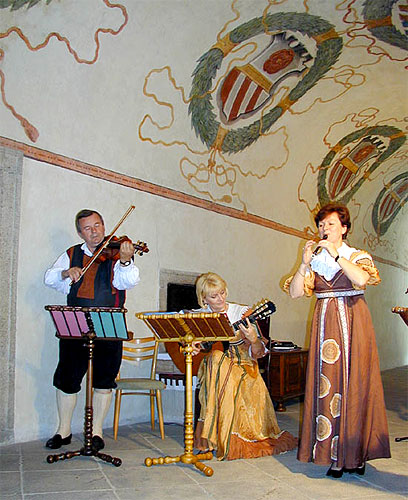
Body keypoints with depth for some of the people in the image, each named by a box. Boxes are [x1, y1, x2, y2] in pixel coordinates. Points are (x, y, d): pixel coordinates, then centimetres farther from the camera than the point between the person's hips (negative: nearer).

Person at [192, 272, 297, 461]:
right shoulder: (200, 316, 4)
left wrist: (253, 340, -28)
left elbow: (257, 353, -4)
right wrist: (191, 346, -10)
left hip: (241, 365, -1)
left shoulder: (242, 312, -3)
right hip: (213, 366, 1)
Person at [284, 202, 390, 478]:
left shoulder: (359, 256, 4)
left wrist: (337, 255, -19)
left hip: (353, 323, -3)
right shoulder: (315, 260, 11)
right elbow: (294, 292, 1)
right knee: (327, 385, -1)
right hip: (325, 325, 3)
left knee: (354, 384, -4)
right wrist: (305, 264, -11)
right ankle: (334, 454, 5)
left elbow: (362, 279, -19)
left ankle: (356, 453, 6)